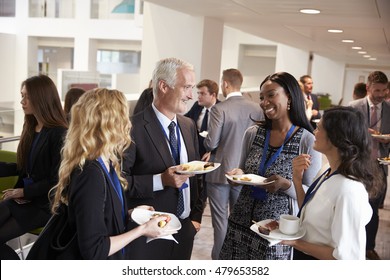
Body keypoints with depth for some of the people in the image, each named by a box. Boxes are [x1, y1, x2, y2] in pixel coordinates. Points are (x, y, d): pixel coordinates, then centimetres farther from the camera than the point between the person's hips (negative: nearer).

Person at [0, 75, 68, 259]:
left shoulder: (59, 134, -17)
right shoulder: (30, 128, 8)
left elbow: (56, 180, -17)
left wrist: (23, 192, -12)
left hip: (45, 203, -7)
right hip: (24, 196, 8)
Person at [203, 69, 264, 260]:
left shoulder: (219, 109, -17)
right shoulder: (256, 109, -5)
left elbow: (211, 143, -19)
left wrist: (206, 141, 4)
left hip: (220, 172, -4)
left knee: (220, 220, 8)